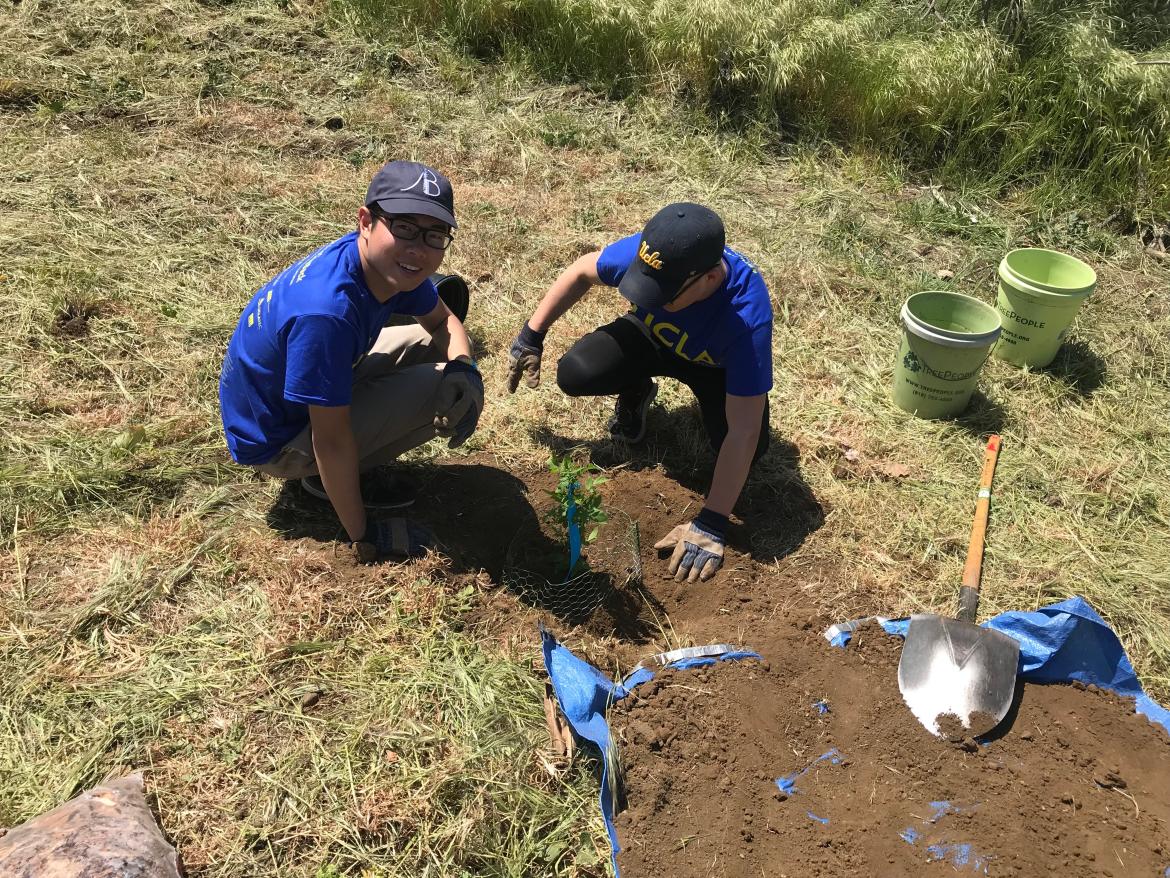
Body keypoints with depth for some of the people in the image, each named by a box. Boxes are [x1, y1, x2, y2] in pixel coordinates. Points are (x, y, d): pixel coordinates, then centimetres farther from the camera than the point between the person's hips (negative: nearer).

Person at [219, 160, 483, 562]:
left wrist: (462, 367, -20)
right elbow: (330, 441, -30)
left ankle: (345, 466, 9)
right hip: (274, 440, -8)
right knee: (448, 391, -20)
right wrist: (363, 537, -19)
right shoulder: (328, 311, -38)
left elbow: (444, 321, 4)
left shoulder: (389, 263, -14)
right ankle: (327, 479, -1)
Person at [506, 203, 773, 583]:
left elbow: (743, 432, -41)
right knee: (573, 374, -22)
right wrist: (532, 334, -8)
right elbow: (582, 271, -11)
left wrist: (710, 524, -40)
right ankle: (636, 394, 12)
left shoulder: (747, 313, -44)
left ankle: (705, 398, 8)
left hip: (719, 366, -2)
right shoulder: (645, 253, -35)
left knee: (748, 449, -26)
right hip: (653, 338, 3)